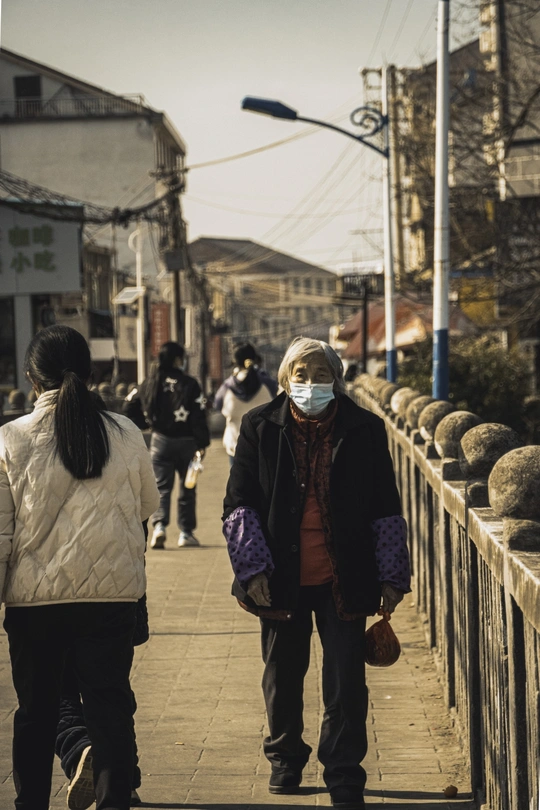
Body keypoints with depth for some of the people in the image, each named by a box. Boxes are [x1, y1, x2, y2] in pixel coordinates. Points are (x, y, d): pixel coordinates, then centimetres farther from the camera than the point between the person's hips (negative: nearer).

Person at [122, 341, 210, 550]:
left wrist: (146, 423, 20)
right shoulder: (189, 384, -9)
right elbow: (199, 416, -13)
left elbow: (129, 408, 7)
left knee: (161, 486, 5)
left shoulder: (149, 383, 2)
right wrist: (202, 443, -8)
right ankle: (186, 533, 13)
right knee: (187, 488, 10)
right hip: (186, 440, -2)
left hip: (160, 440, 2)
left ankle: (159, 525, -17)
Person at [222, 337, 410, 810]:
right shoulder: (261, 428, 0)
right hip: (282, 579, 1)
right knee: (283, 677, 16)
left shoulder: (364, 430, 0)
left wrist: (392, 576, 2)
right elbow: (239, 503, 2)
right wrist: (253, 568, -6)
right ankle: (285, 761, 37)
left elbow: (386, 510, 5)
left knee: (346, 684, 0)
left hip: (344, 581, -1)